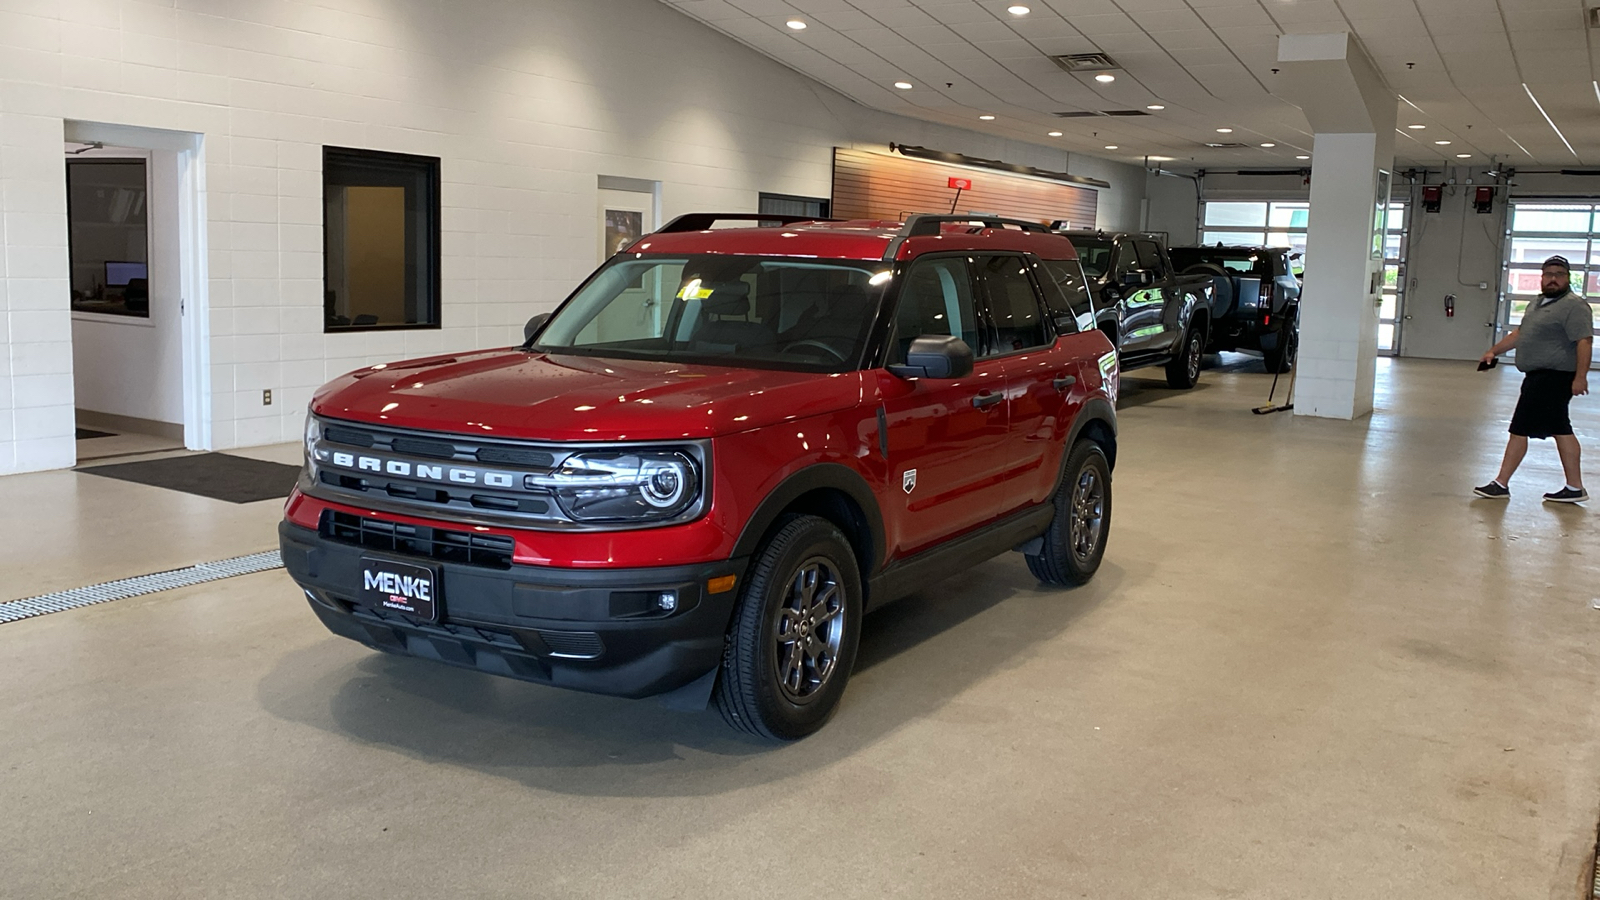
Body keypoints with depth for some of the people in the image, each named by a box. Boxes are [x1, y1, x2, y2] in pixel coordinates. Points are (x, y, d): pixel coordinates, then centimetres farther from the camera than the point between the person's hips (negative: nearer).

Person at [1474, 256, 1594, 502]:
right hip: (1540, 377, 10)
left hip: (1553, 378, -10)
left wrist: (1580, 376, -26)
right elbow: (1519, 334, 28)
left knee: (1520, 429, -7)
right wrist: (1494, 351, 24)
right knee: (1560, 431, 11)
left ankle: (1501, 484, 0)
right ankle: (1575, 487, 16)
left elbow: (1584, 341, -20)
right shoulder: (1537, 304, 17)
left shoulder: (1574, 306, -12)